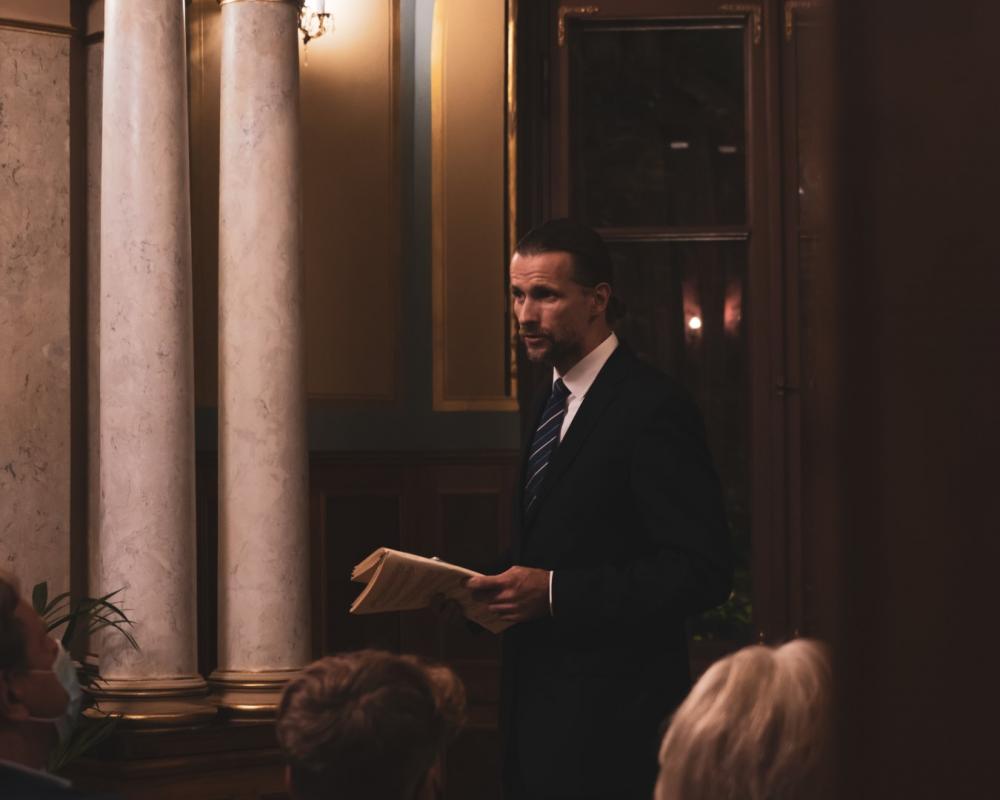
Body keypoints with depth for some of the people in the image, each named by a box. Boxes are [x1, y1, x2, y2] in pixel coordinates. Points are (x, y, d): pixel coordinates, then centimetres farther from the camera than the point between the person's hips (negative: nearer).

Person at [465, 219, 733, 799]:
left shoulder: (652, 408, -14)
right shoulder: (552, 399, 14)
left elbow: (702, 571, -20)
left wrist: (553, 592, -22)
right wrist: (494, 585, 1)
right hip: (538, 703, 8)